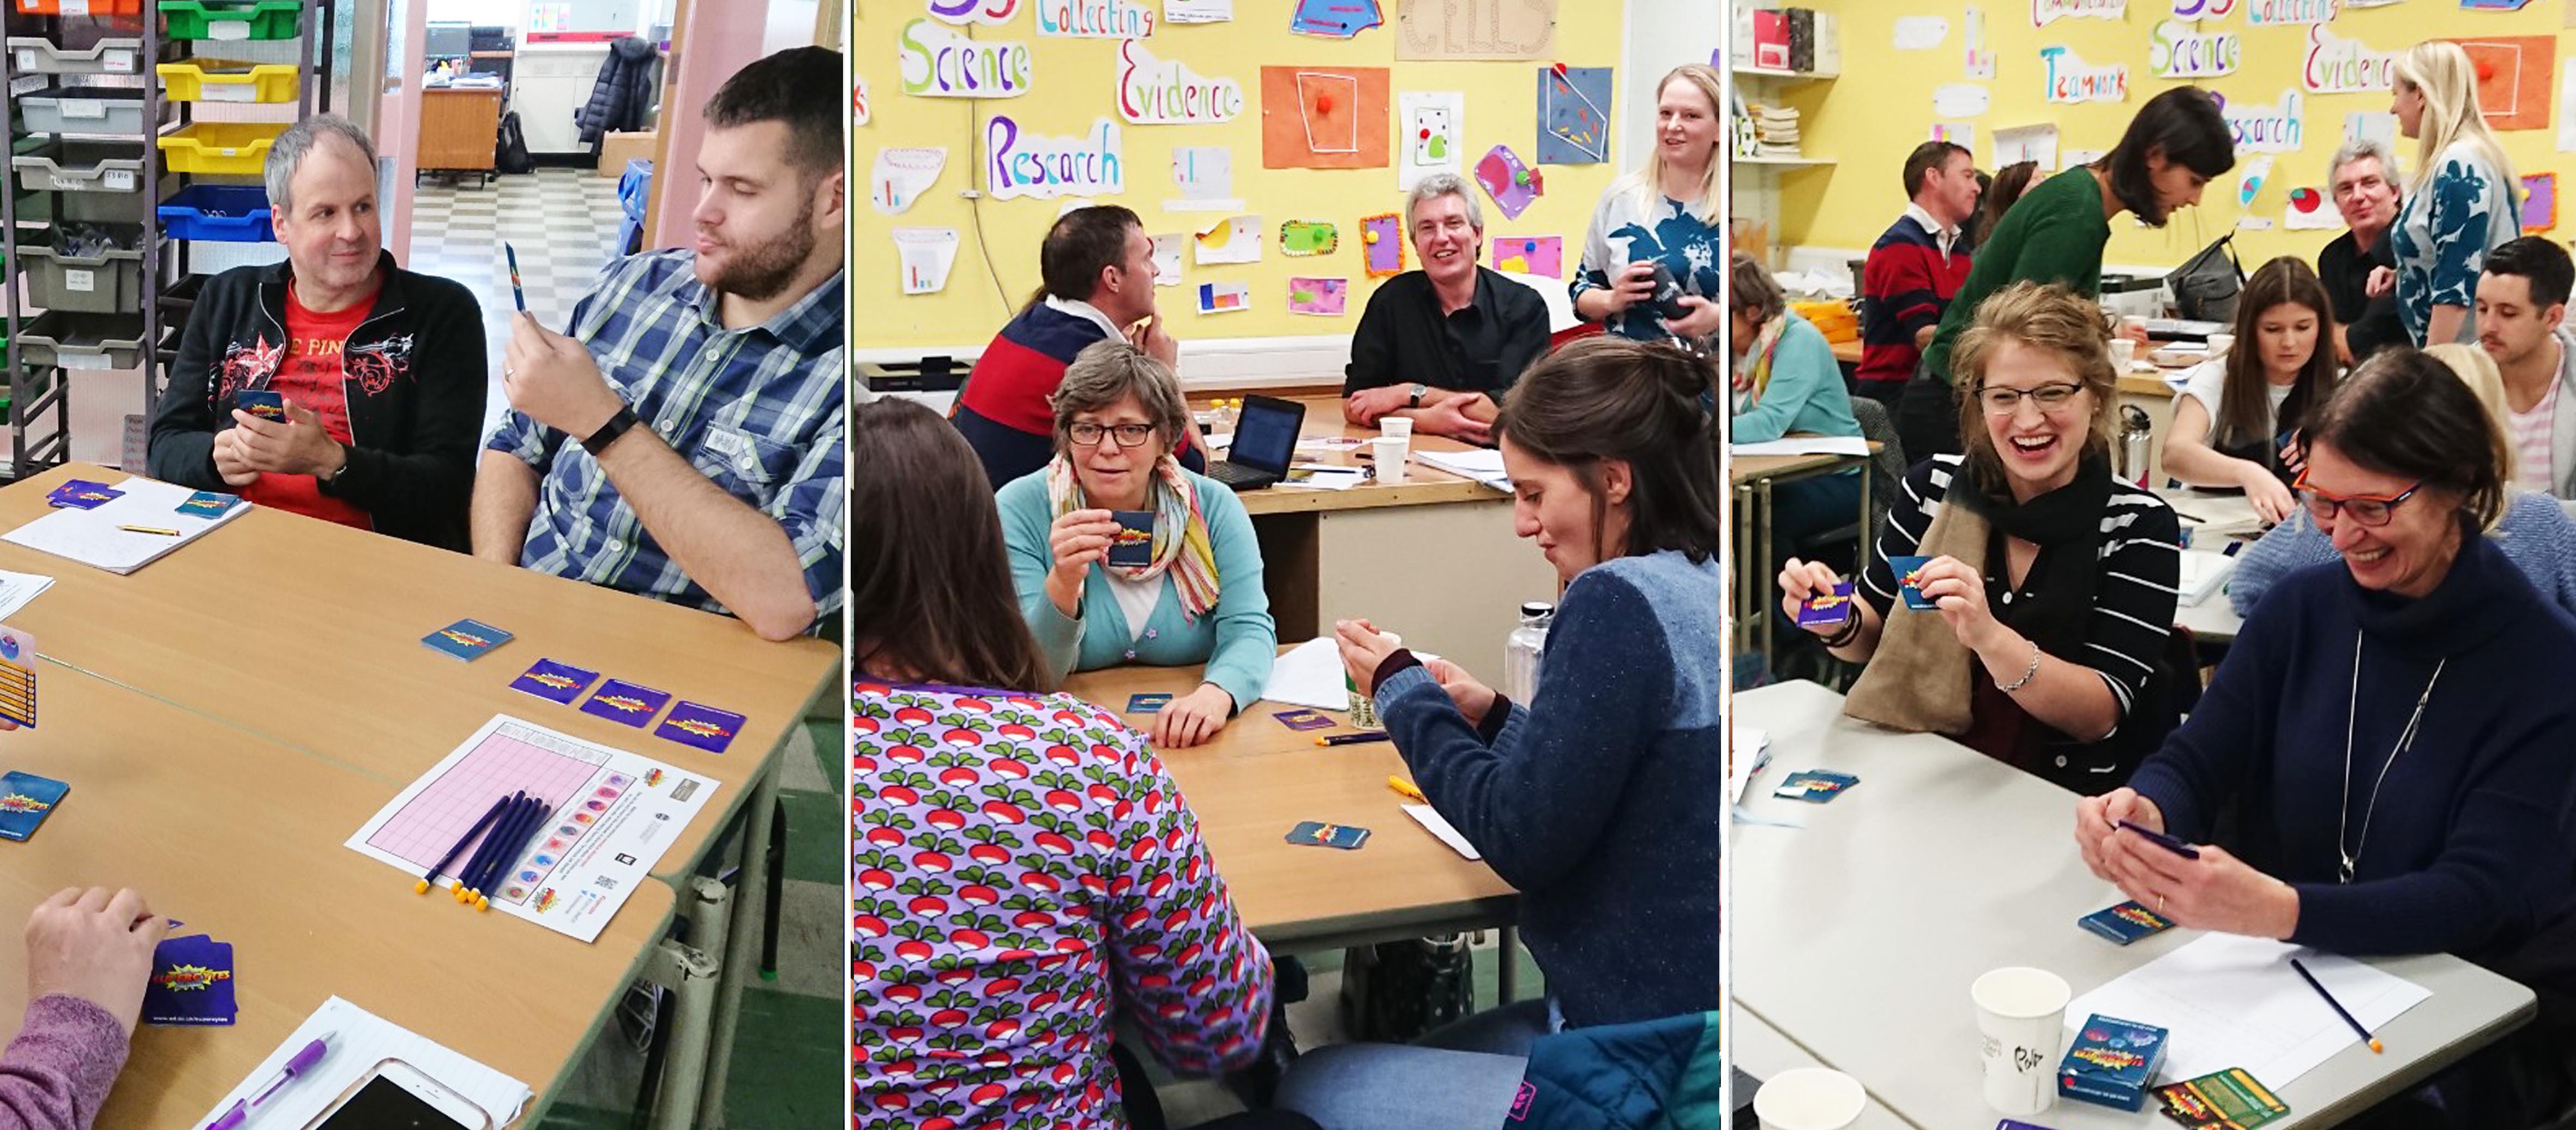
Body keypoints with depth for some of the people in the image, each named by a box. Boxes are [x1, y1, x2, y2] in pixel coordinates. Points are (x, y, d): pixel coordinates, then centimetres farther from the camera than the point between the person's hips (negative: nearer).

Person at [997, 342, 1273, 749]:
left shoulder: (1214, 507, 0)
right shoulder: (1019, 510, -6)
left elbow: (1248, 628, -7)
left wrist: (1217, 693, -28)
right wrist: (1062, 584, -29)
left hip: (1190, 747, 2)